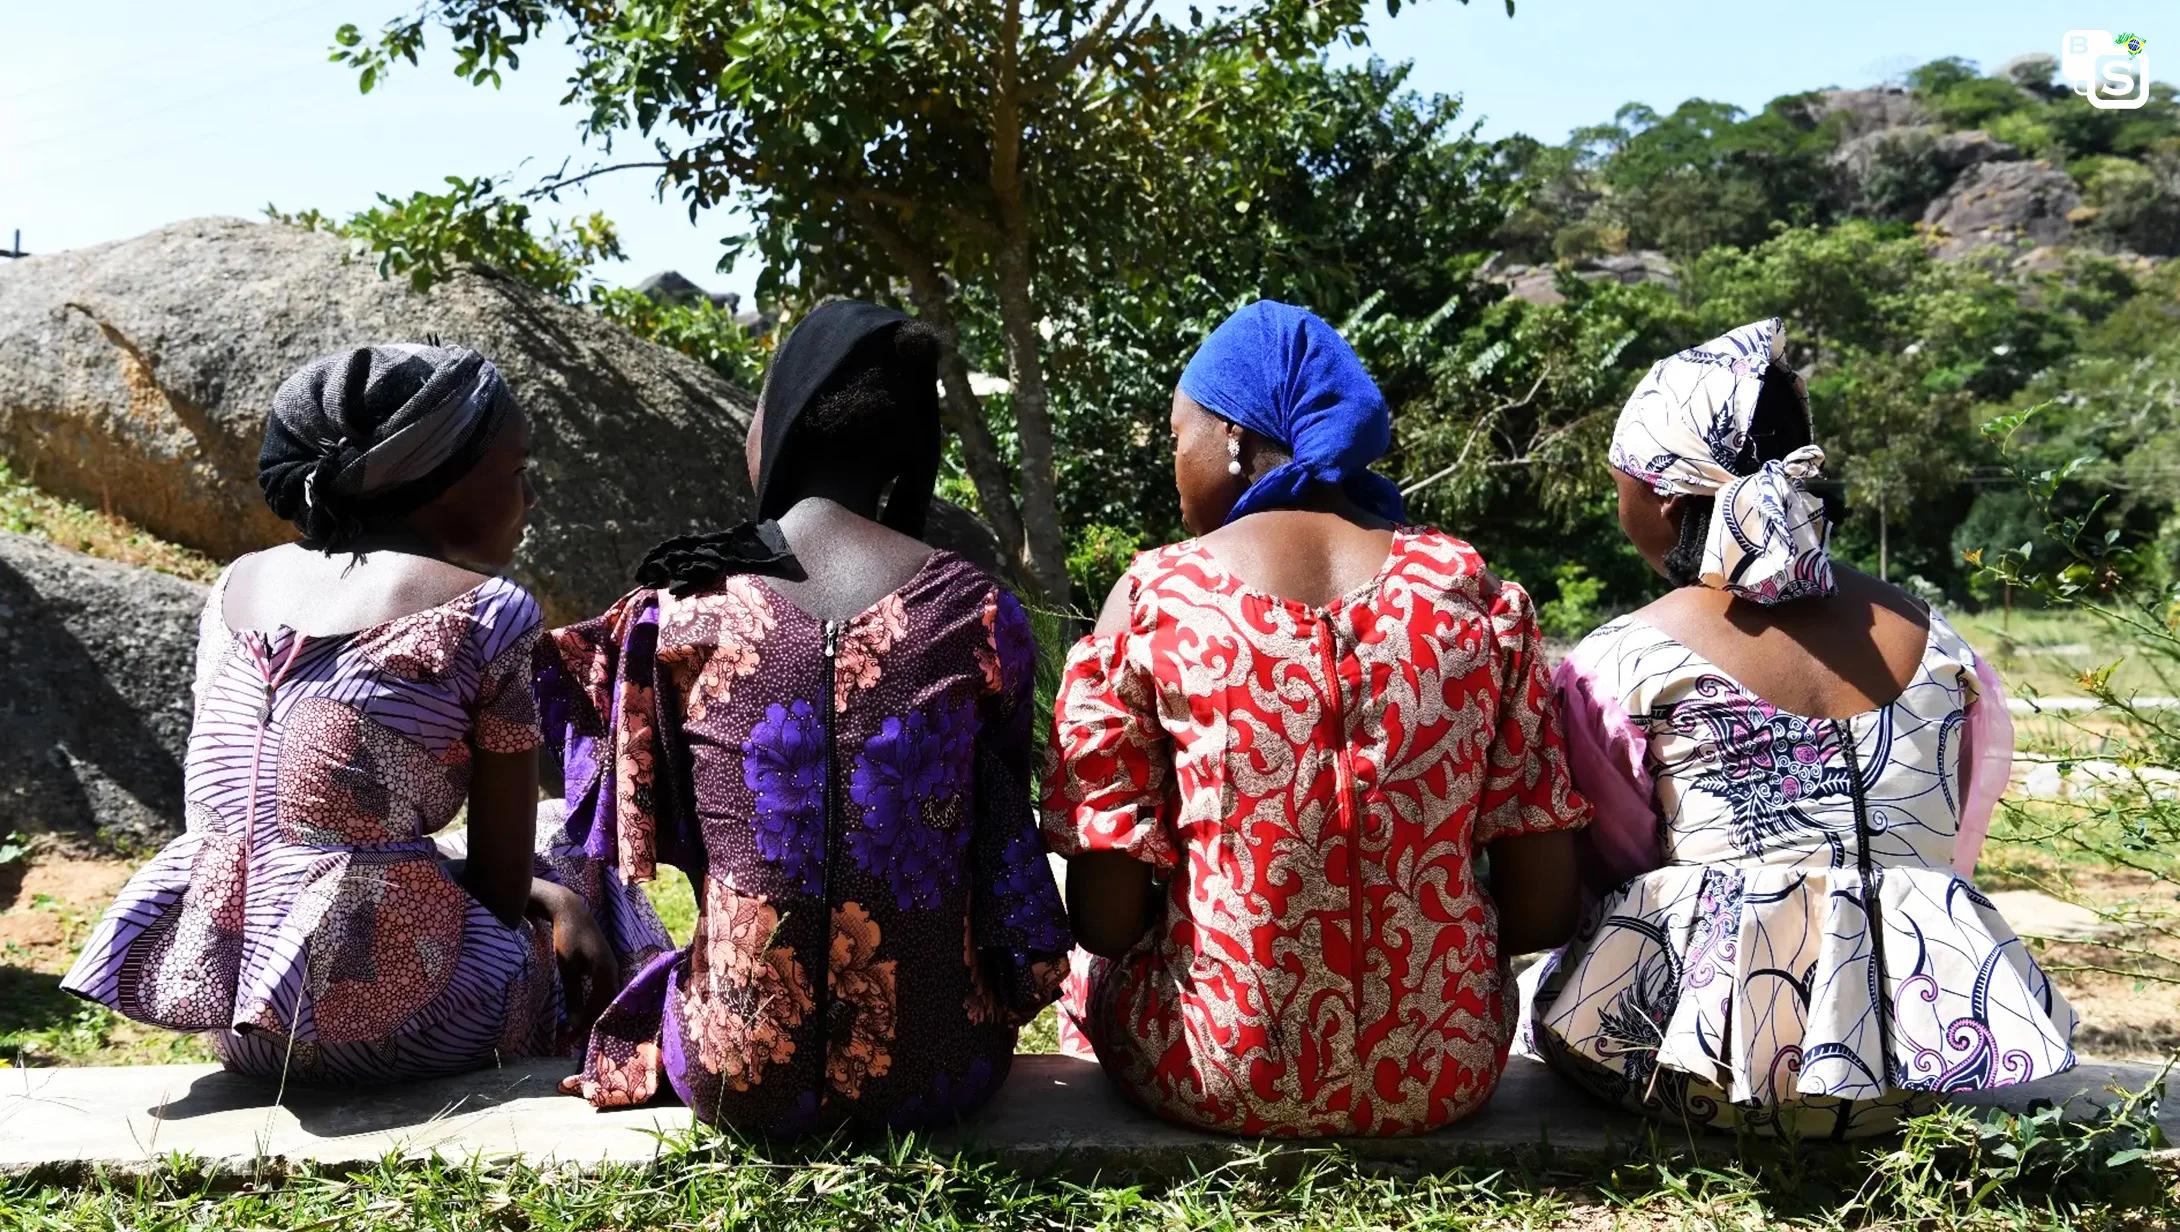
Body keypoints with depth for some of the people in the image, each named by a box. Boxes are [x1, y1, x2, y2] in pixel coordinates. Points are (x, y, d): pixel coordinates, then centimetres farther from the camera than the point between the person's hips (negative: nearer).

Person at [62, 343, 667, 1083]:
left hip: (209, 997, 7)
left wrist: (545, 891, 11)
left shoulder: (239, 585, 10)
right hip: (382, 1021, -6)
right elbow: (502, 888, -7)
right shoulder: (484, 611, -8)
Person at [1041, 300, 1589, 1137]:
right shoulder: (1473, 589, -2)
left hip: (1221, 1078, -2)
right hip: (1447, 1075, 3)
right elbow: (1546, 908, -2)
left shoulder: (1150, 601, -10)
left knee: (1095, 972, 30)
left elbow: (1105, 918, -10)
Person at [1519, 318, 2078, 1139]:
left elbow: (1608, 865, 3)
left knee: (1539, 981, 24)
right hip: (1918, 1043, 5)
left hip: (1710, 1047, -4)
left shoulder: (1622, 668, -9)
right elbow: (1953, 849, 14)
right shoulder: (1934, 645, 4)